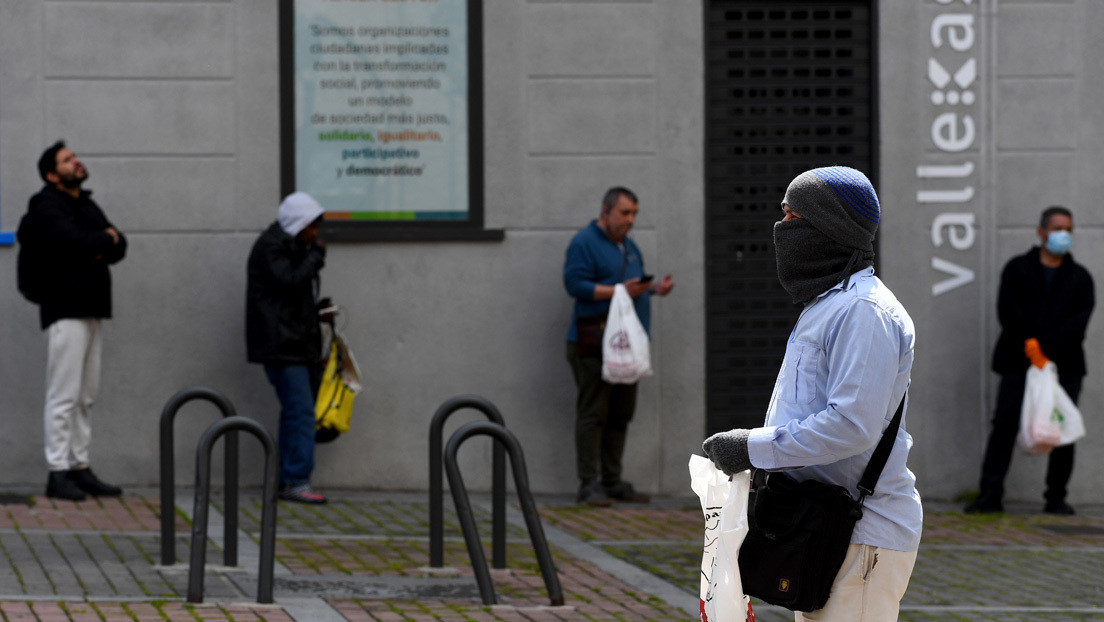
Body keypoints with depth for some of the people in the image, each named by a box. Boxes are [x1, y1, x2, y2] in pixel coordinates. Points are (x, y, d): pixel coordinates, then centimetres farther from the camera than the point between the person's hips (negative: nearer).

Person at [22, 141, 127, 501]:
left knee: (87, 397, 9)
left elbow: (117, 248, 13)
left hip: (91, 309, 8)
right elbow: (74, 242, -22)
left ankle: (80, 468, 13)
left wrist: (104, 244, -10)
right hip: (65, 309, -8)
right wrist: (105, 239, -4)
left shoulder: (87, 206, 20)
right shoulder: (48, 207, -6)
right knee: (64, 395, -9)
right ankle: (58, 474, -8)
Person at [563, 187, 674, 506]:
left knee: (621, 415, 9)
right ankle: (589, 483, -8)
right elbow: (575, 284, -17)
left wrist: (655, 288, 5)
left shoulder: (628, 246, 20)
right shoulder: (584, 243, -7)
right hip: (595, 344, -9)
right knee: (593, 413, -9)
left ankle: (612, 481, 15)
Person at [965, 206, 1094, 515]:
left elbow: (1078, 322, -1)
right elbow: (1007, 312, 0)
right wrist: (1028, 346, -12)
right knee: (1004, 423, -9)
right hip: (1019, 361, -1)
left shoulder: (1080, 277, 13)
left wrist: (1044, 346, -13)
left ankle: (1056, 498, 5)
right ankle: (991, 495, -9)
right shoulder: (1017, 269, 12)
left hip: (1064, 363, 1)